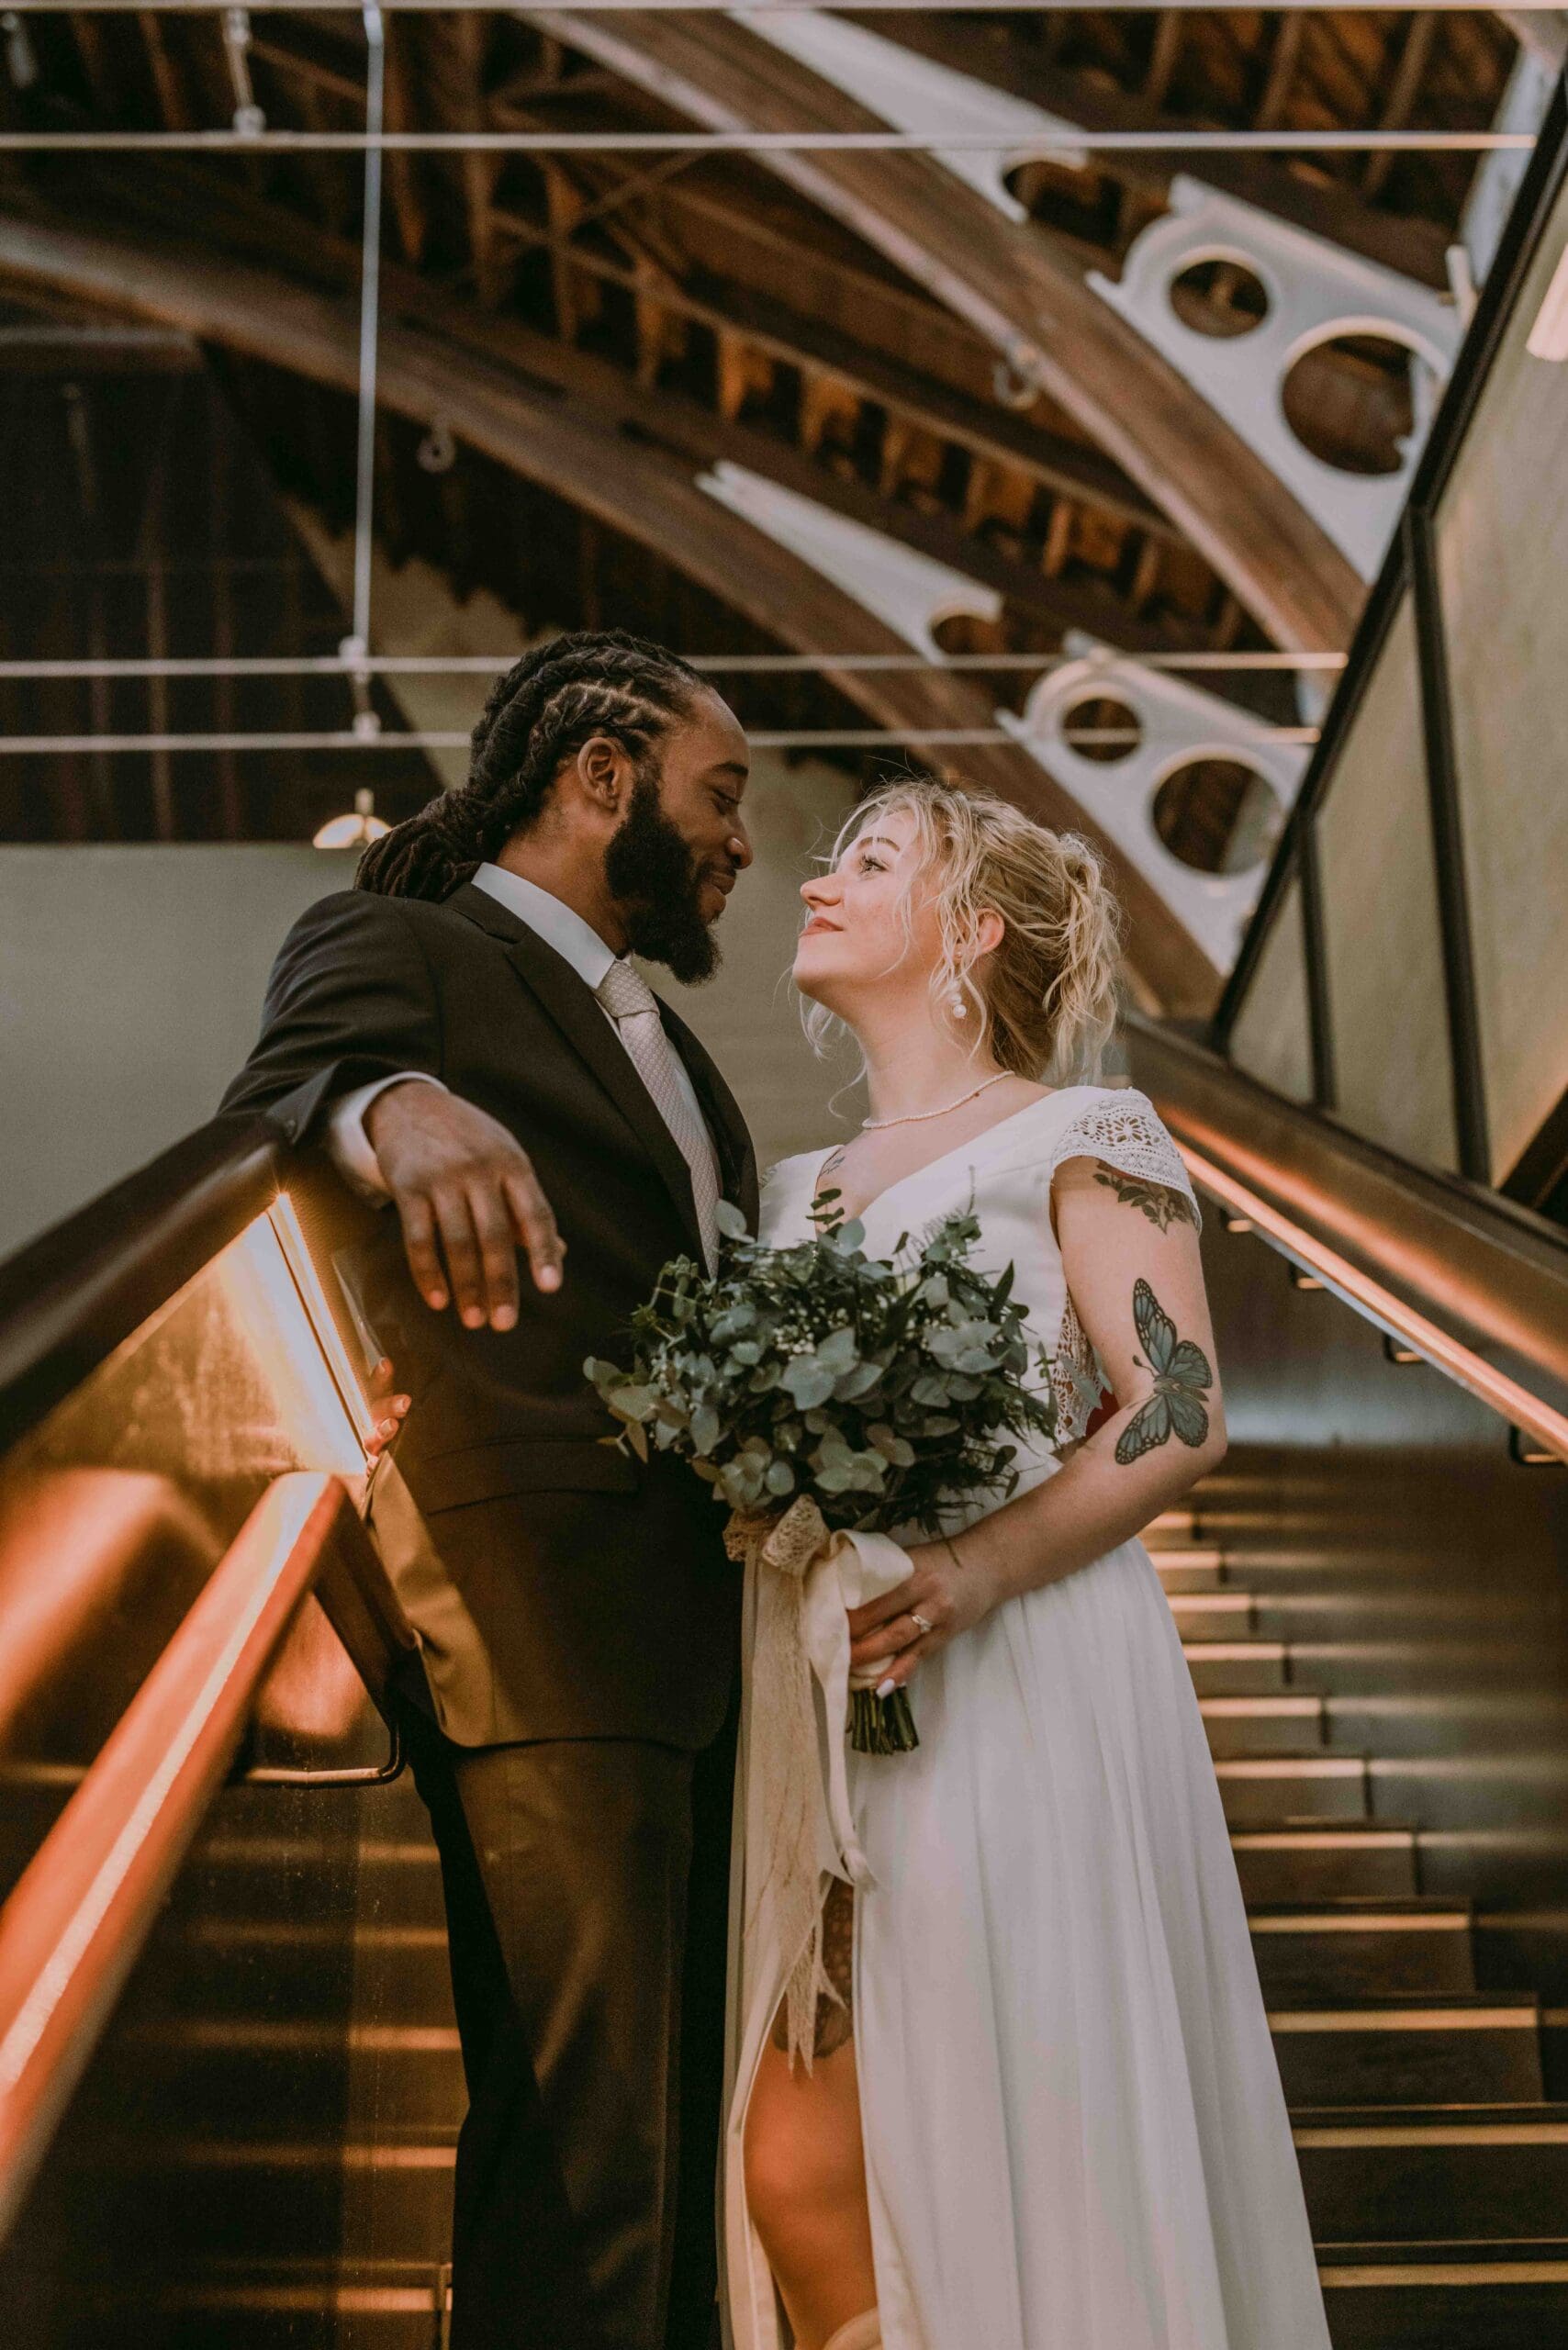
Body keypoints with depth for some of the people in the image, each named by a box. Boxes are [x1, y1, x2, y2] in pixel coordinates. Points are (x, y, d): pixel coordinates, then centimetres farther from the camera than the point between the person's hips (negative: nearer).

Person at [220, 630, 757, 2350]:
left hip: (698, 1647, 9)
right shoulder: (395, 946, -1)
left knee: (680, 2127, 14)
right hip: (541, 1632, -8)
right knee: (579, 2145, -8)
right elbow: (268, 1118, -22)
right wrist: (393, 1109, -44)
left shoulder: (659, 1039, 24)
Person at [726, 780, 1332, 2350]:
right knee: (797, 2175, 0)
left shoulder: (1081, 1139, 3)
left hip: (1021, 1688, -5)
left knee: (1032, 2159, -2)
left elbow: (1178, 1413, -7)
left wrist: (985, 1566, -22)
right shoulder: (795, 1193, 21)